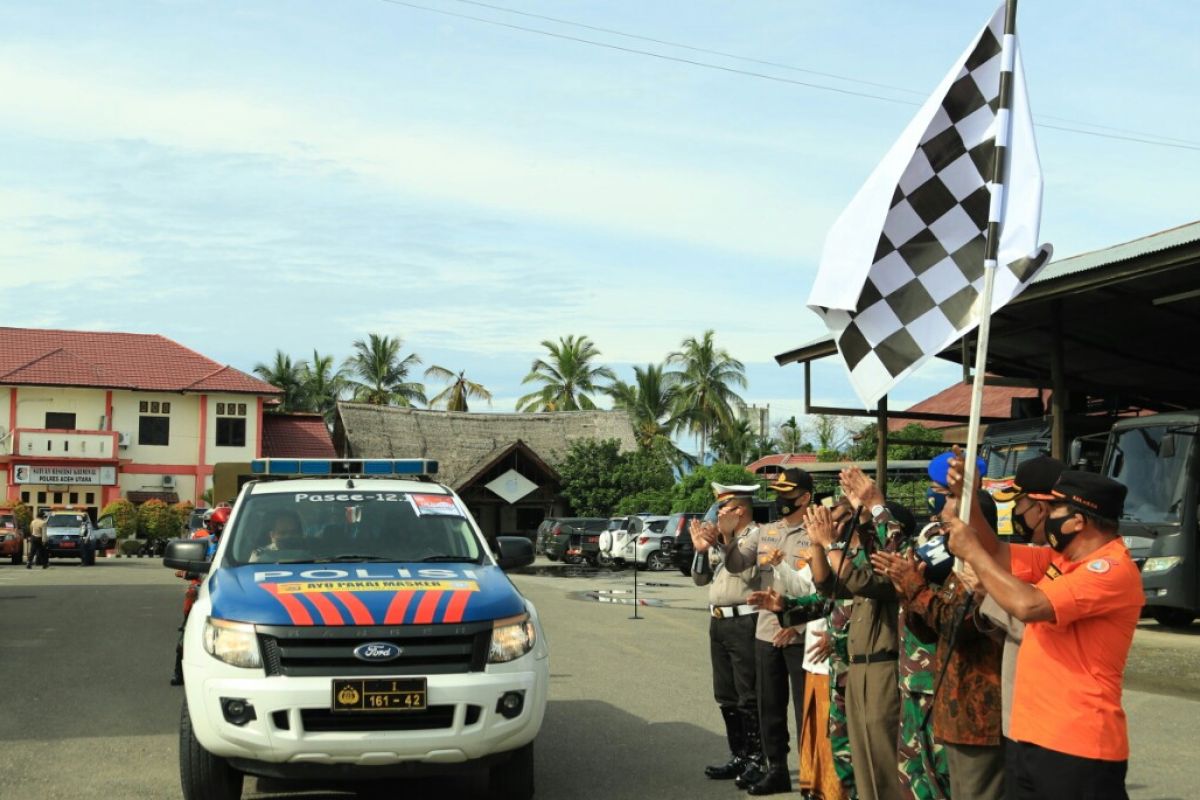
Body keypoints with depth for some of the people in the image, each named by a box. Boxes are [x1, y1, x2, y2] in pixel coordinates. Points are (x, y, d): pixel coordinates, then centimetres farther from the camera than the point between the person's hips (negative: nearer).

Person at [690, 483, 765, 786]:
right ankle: (738, 757, 23)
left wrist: (721, 544, -20)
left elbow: (748, 573, -22)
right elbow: (700, 579, 15)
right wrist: (701, 549, 0)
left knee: (749, 698, -4)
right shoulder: (719, 540, 15)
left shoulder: (757, 536, -9)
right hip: (718, 622, 9)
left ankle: (757, 760, 3)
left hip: (745, 622, -9)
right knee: (726, 697, 14)